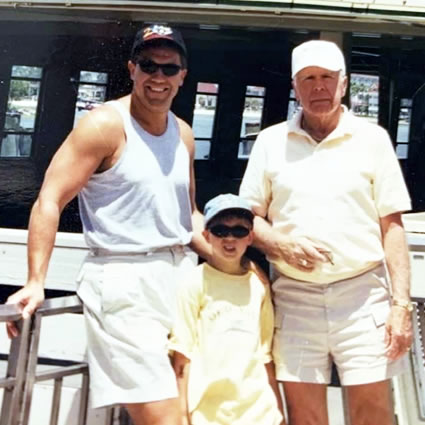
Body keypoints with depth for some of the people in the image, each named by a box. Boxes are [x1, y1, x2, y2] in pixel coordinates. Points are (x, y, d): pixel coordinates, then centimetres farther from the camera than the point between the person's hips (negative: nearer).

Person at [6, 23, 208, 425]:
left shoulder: (183, 134, 13)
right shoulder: (104, 124, -8)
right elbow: (49, 202, -13)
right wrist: (36, 282, -21)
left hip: (181, 274, 8)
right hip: (125, 280, -7)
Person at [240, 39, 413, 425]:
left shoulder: (373, 138, 5)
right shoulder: (270, 141, 8)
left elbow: (392, 226, 3)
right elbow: (249, 217, 10)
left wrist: (401, 302, -4)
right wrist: (281, 244, -11)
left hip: (361, 293, -1)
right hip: (295, 296, 1)